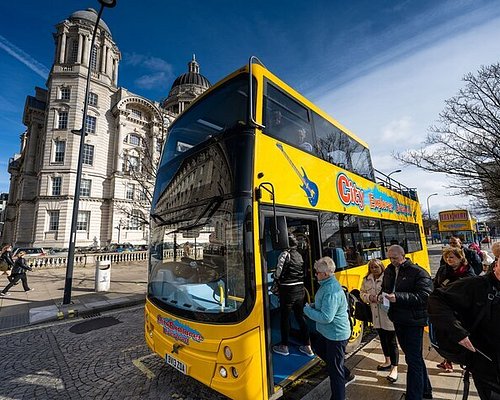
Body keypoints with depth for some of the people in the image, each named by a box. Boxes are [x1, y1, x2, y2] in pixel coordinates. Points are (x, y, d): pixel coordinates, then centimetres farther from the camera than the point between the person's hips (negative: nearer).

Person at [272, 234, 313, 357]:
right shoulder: (299, 255, 7)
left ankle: (284, 347, 22)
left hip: (288, 290, -7)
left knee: (285, 318, 8)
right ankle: (308, 347, 24)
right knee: (300, 317, 16)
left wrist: (277, 278, 8)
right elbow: (302, 272, 11)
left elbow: (278, 273, -15)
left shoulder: (285, 254, -15)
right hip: (300, 288, 7)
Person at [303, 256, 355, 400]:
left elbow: (326, 317, -31)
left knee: (335, 371, 6)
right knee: (318, 347, 30)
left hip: (336, 335, -10)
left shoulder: (331, 291, -31)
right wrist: (312, 306, -2)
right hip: (327, 332, 10)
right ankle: (346, 375, 43)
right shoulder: (327, 284, 0)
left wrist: (307, 310, -19)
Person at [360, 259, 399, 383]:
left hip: (388, 313, -6)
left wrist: (382, 298, -28)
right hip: (376, 315, 6)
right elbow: (362, 293, 10)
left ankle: (394, 369, 18)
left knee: (392, 341, 5)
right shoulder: (366, 280, 4)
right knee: (383, 339, 23)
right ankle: (388, 362, 42)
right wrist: (368, 297, -9)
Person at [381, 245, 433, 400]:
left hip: (413, 321, -7)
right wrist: (381, 295, -6)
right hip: (398, 320, 7)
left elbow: (424, 297, -23)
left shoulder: (418, 272, -15)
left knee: (413, 360, -1)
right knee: (414, 357, 23)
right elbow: (385, 288, 17)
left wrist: (397, 297, -30)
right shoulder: (389, 271, 5)